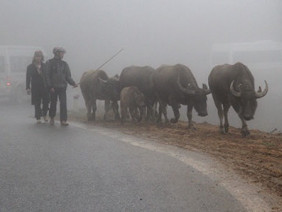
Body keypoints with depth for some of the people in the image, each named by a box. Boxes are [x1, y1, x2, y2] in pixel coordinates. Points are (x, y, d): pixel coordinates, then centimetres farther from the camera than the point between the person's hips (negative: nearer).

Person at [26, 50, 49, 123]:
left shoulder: (45, 66, 8)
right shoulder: (30, 67, 5)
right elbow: (28, 78, 4)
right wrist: (28, 88, -4)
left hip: (45, 87, 1)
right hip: (35, 88, -1)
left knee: (46, 102, -2)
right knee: (37, 104, 0)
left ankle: (44, 115, 23)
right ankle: (38, 118, 7)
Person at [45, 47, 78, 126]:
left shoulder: (64, 64, 12)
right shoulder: (49, 63, 0)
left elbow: (68, 76, 12)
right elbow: (47, 75, -4)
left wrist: (73, 83, -4)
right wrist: (50, 86, -12)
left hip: (62, 87, 3)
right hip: (53, 87, -3)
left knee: (63, 103, -7)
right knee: (53, 103, 7)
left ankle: (63, 120, -7)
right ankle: (52, 118, 27)